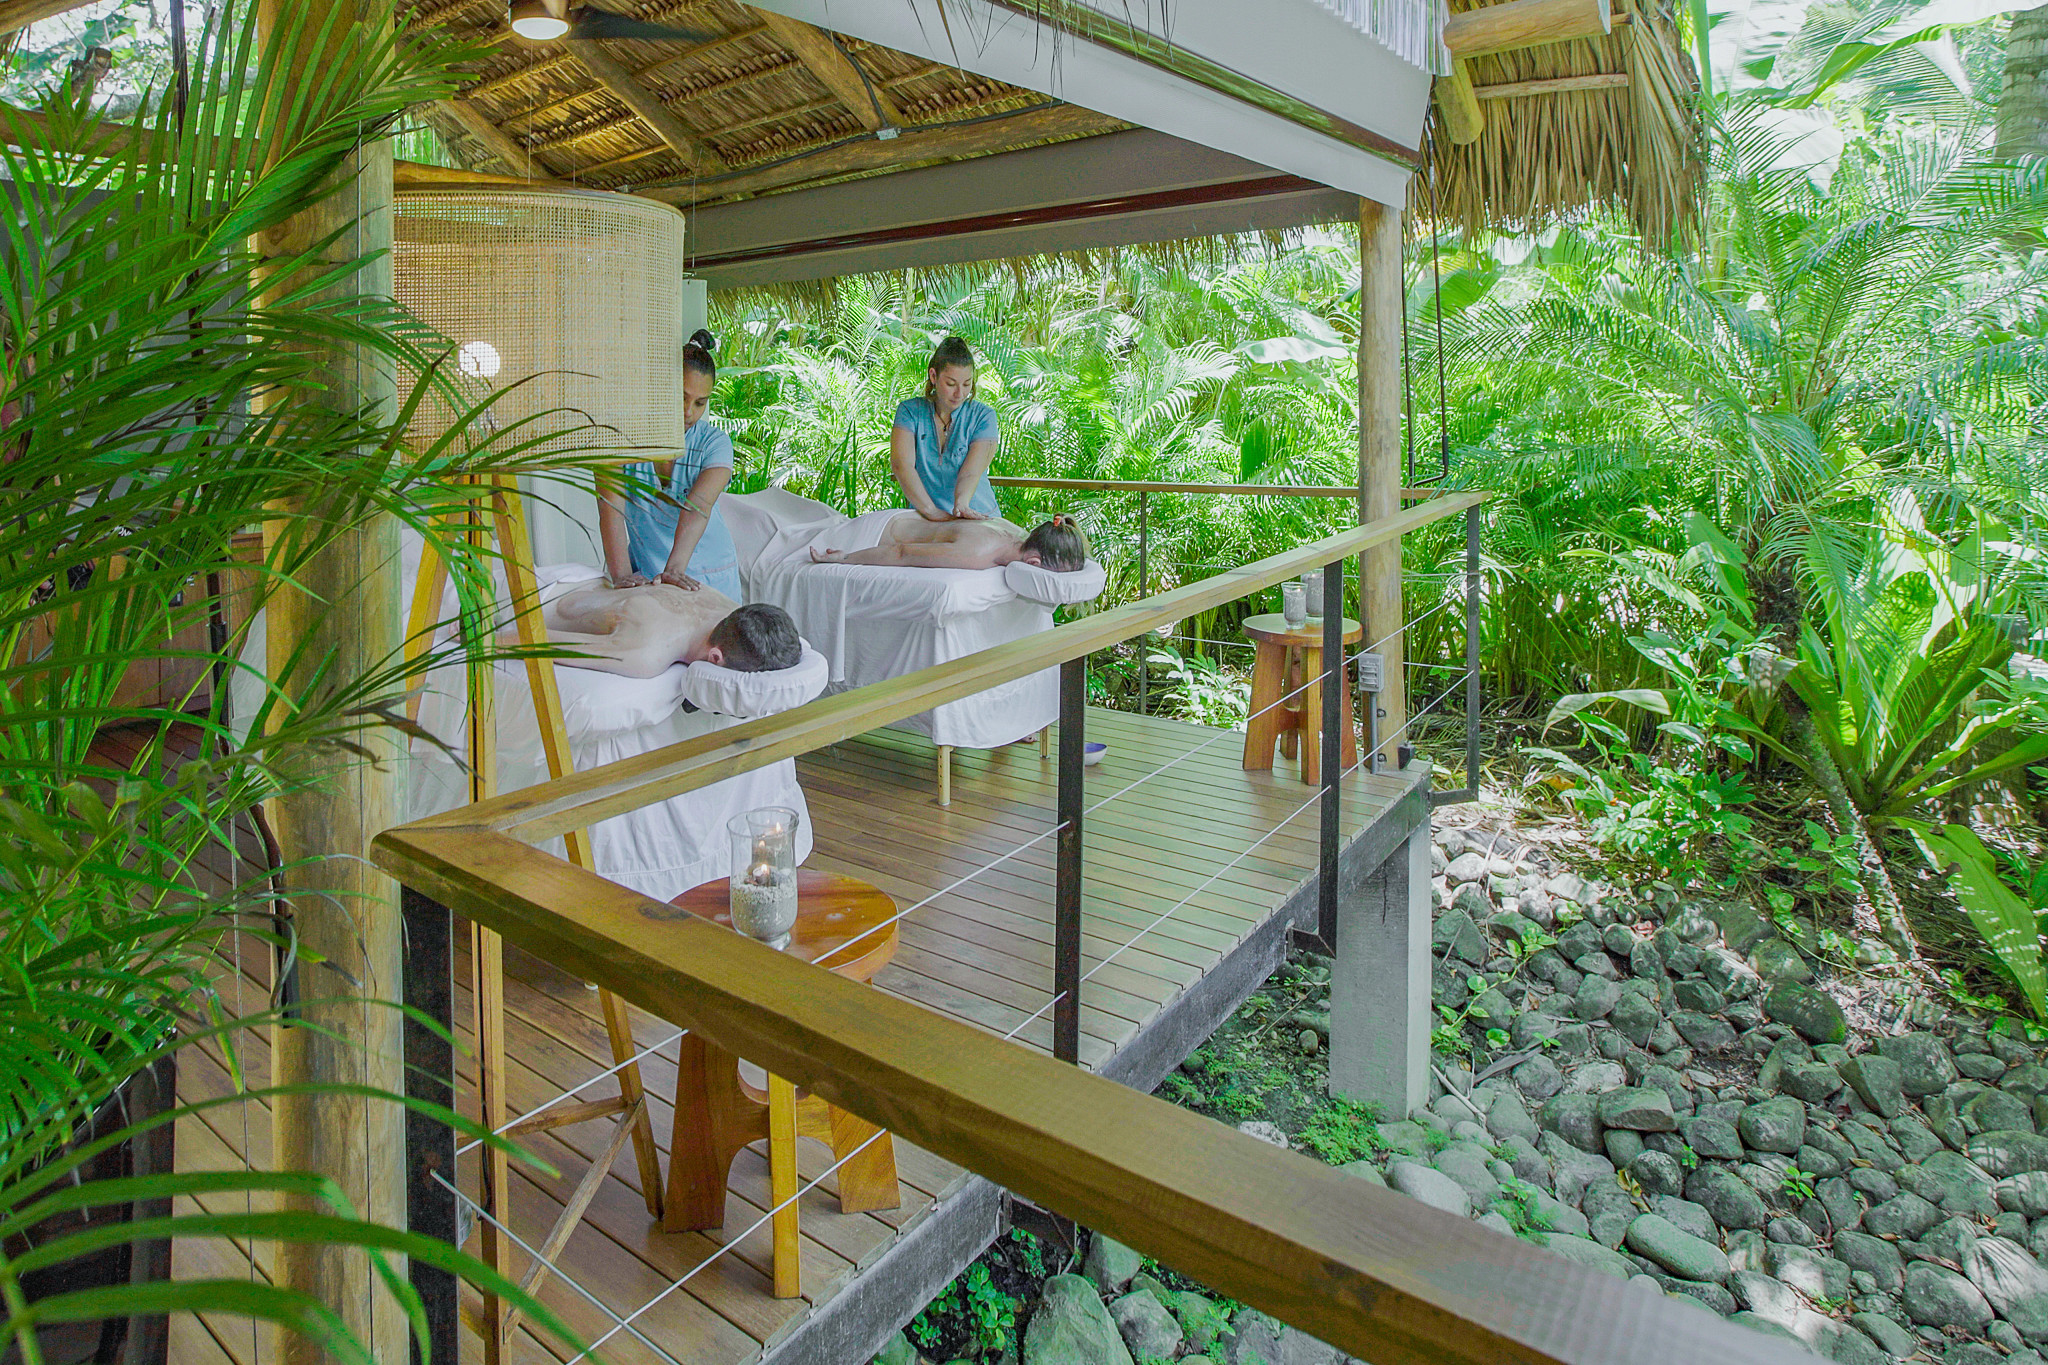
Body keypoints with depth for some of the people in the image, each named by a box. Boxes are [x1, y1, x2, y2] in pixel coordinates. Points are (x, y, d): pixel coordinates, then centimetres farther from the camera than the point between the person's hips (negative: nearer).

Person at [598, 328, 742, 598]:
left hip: (710, 575, -1)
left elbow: (698, 506, -25)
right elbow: (610, 506, -20)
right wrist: (621, 574, -35)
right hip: (644, 573, 1)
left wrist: (675, 568, -41)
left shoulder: (714, 442, -8)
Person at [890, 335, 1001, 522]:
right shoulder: (910, 411, 4)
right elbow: (901, 464, -12)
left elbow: (971, 472, -11)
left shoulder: (983, 416, 3)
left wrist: (961, 505, -33)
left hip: (978, 517, -1)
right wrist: (931, 510, -27)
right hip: (923, 520, 1)